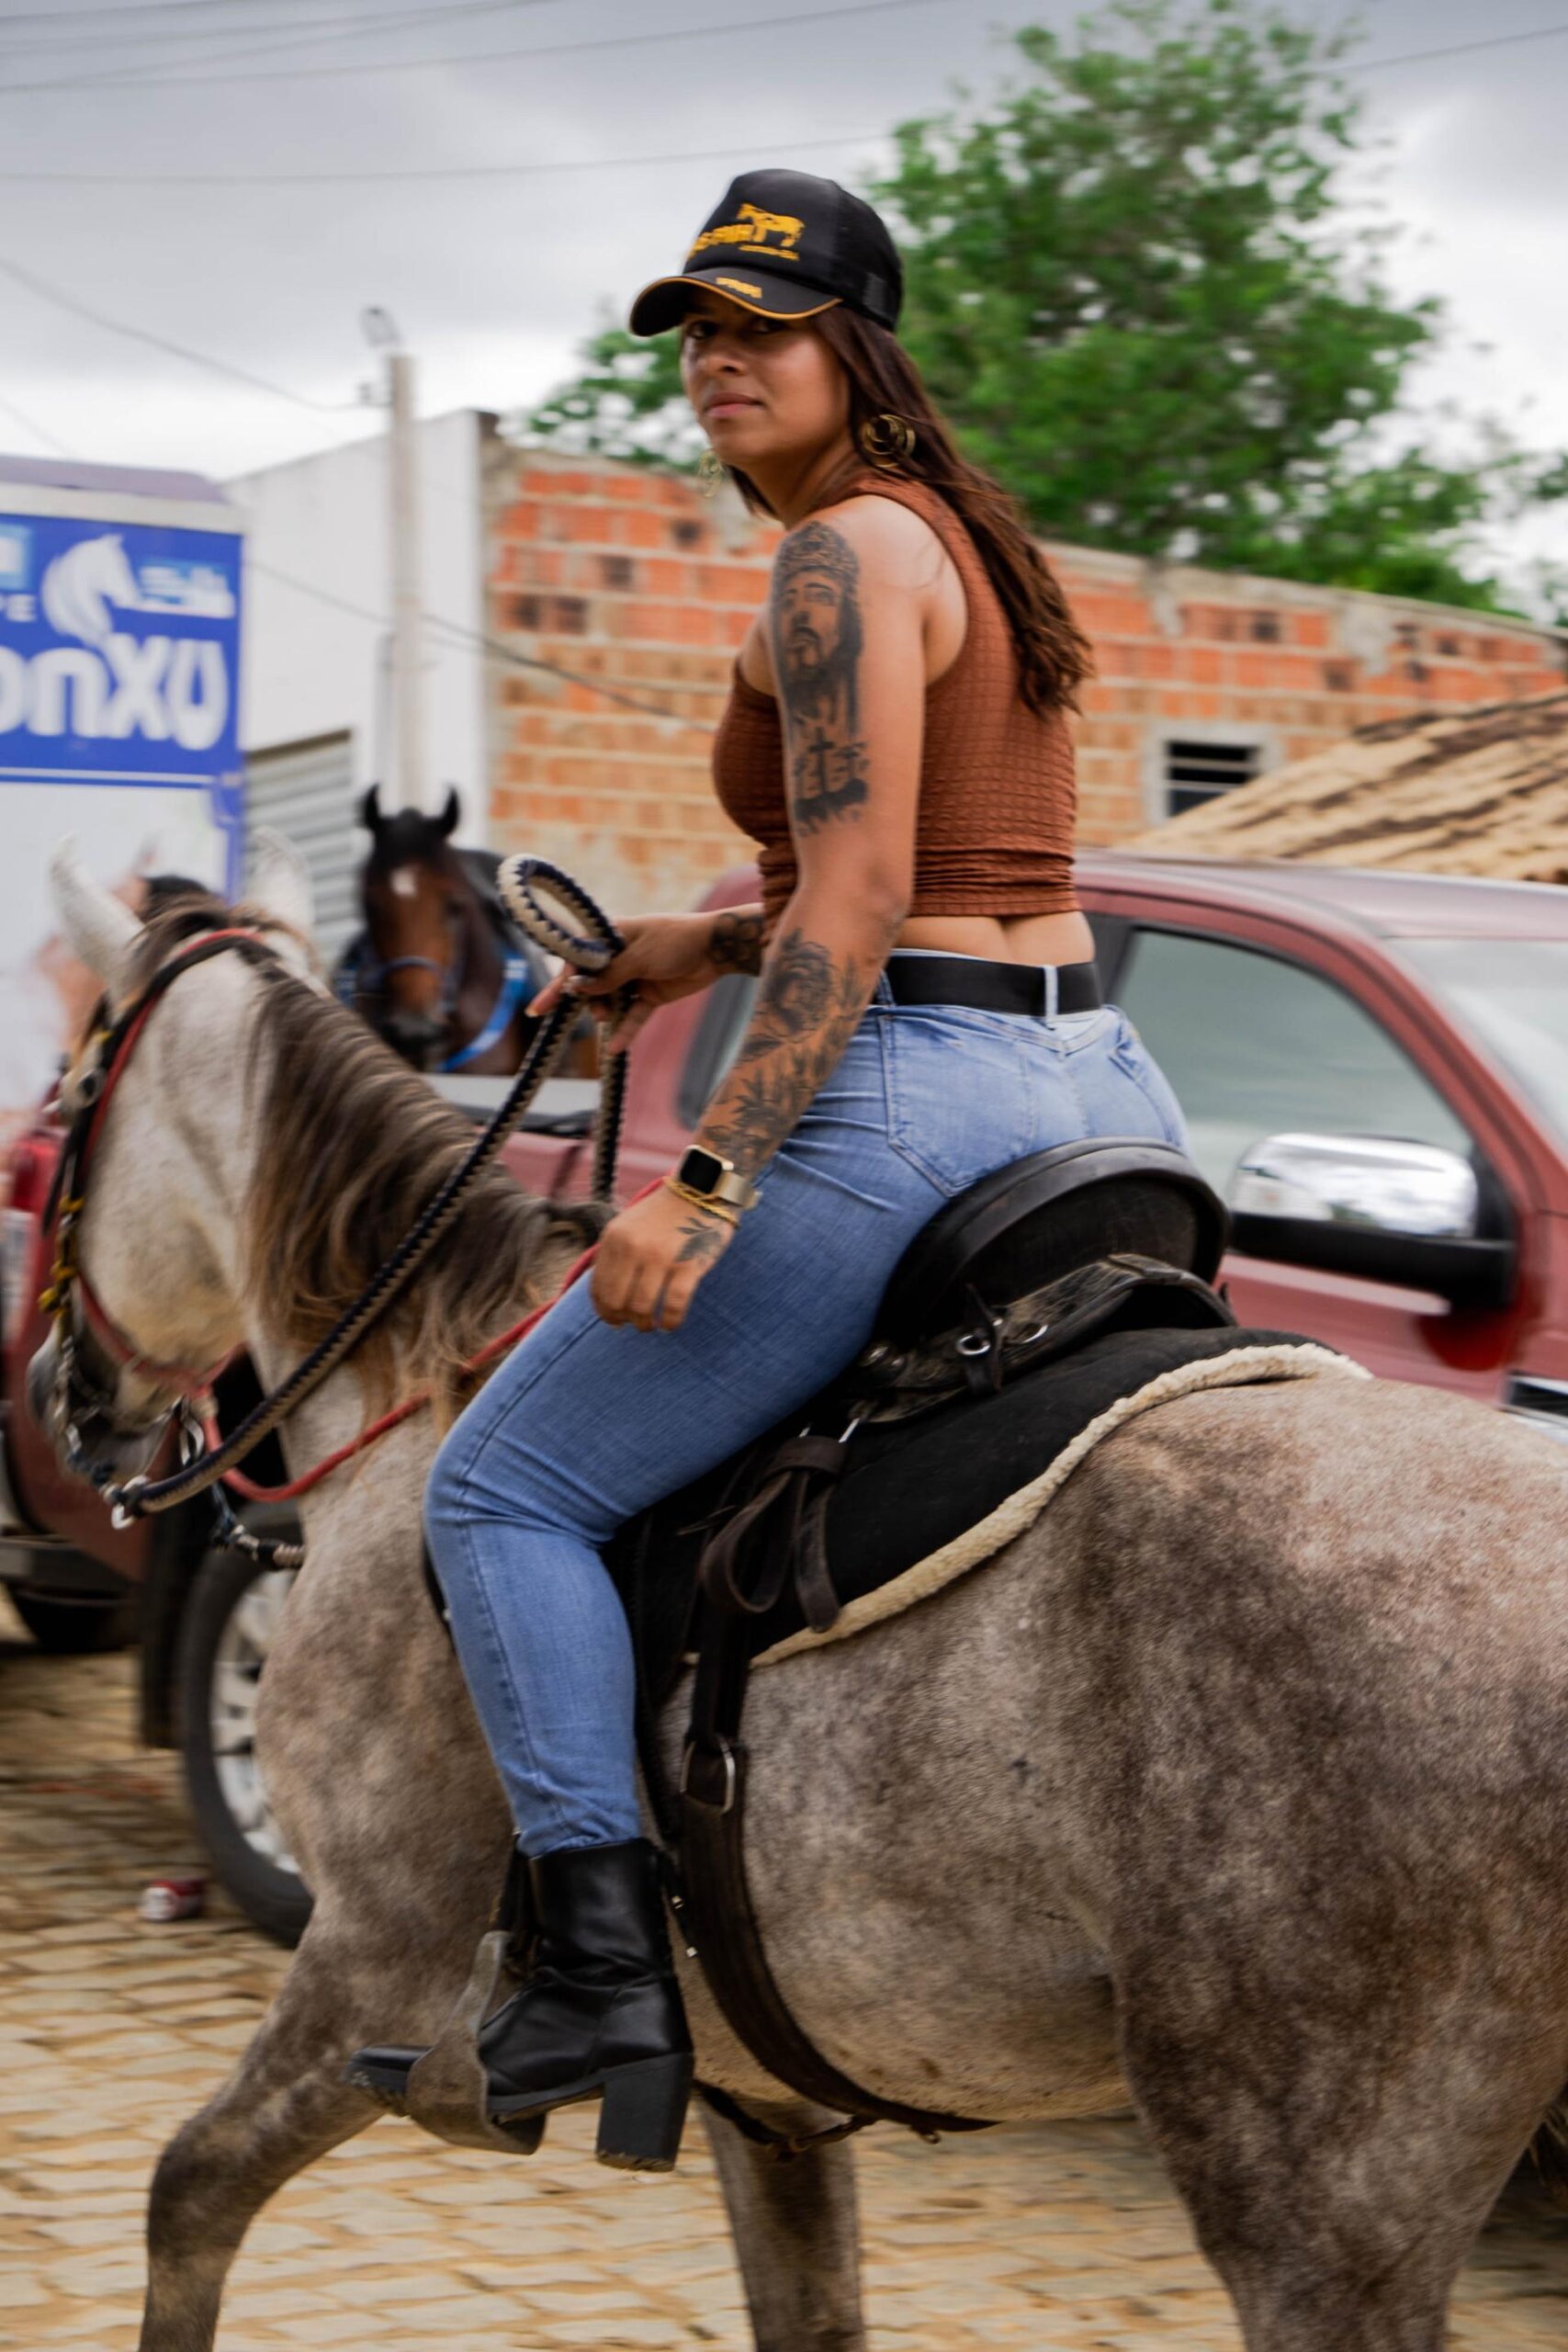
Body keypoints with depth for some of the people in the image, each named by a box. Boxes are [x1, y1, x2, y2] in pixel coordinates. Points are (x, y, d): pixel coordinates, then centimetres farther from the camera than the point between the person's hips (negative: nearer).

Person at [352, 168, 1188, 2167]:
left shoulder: (841, 561, -10)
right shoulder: (971, 537, 19)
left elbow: (858, 914, -18)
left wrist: (705, 1180, -22)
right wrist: (703, 944, 25)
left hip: (909, 1096, -10)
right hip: (1105, 1085, 10)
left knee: (503, 1489, -2)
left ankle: (606, 1978, -8)